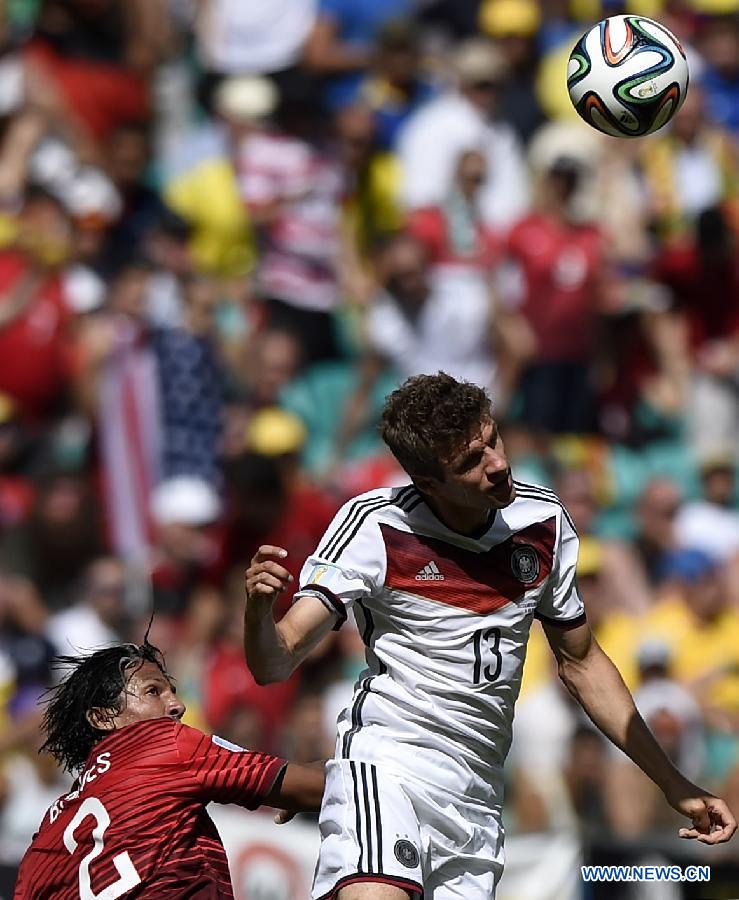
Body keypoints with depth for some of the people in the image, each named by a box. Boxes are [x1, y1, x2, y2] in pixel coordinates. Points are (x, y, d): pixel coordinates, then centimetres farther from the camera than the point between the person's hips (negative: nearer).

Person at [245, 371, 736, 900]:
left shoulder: (544, 521, 7)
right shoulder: (374, 525, -7)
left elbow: (581, 663, 20)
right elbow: (274, 665, -11)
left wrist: (675, 786, 20)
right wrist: (259, 606, -34)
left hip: (479, 797, 6)